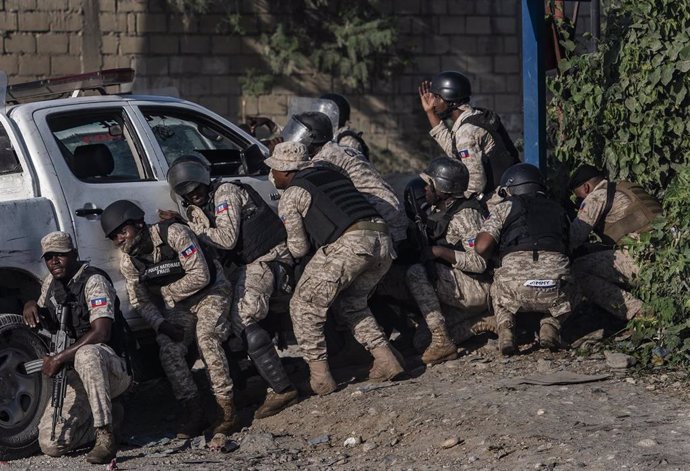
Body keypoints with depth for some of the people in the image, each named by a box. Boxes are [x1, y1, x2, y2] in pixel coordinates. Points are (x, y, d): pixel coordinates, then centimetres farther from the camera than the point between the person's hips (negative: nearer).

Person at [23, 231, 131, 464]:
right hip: (75, 377, 7)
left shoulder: (93, 281, -13)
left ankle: (106, 438, -35)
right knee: (50, 444, -10)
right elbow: (44, 322, 28)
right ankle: (110, 416, 17)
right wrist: (31, 305, 3)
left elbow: (101, 333, -25)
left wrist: (59, 359, -27)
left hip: (114, 369, -7)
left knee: (86, 354, -44)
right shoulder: (51, 283, 11)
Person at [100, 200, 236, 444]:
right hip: (176, 304, 6)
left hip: (210, 291, -6)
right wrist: (161, 325, -19)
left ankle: (227, 410, -25)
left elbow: (200, 276, -26)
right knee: (169, 348, -17)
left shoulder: (174, 234, -26)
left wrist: (167, 291, -15)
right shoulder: (128, 262, -7)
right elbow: (140, 301, -1)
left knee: (206, 338, -28)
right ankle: (192, 413, -11)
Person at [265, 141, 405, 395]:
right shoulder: (331, 174, 30)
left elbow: (298, 249, 11)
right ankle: (386, 360, 15)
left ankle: (319, 376, 4)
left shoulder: (291, 195, 10)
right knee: (351, 304, 27)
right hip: (383, 239, 7)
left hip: (349, 244, -7)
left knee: (304, 306, 6)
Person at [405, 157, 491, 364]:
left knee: (416, 274, -23)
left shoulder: (466, 216, -18)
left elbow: (480, 262, -25)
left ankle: (441, 341, -29)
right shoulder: (439, 211, 10)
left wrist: (440, 252, -23)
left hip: (479, 290, -10)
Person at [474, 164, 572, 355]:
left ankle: (506, 328, 7)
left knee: (498, 290, 34)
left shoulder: (505, 207, 15)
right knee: (562, 303, 37)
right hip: (554, 290, 2)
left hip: (517, 288, -2)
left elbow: (481, 247, 5)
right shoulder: (558, 210, 25)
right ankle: (551, 325, 5)